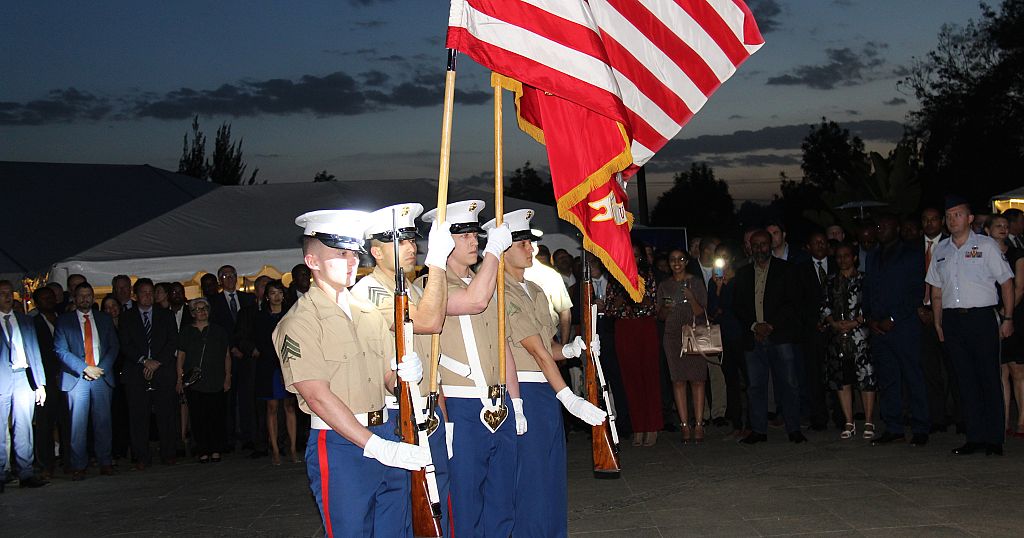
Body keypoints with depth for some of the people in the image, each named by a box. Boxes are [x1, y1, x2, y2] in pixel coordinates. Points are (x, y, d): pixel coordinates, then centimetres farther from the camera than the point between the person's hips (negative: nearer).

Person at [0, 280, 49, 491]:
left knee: (24, 429, 3)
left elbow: (35, 352, 16)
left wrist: (40, 383, 10)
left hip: (23, 378, 3)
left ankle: (26, 473, 5)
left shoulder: (25, 321, 17)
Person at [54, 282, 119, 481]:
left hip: (102, 376, 2)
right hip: (77, 378, -2)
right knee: (78, 423, -4)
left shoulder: (104, 319, 15)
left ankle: (105, 462, 6)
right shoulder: (64, 321, 7)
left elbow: (114, 346, 10)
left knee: (103, 421, 1)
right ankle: (78, 466, 1)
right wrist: (84, 368, -11)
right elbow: (61, 350, -2)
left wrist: (101, 368, -5)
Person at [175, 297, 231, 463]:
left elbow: (227, 356, 11)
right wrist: (179, 379, 2)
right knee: (197, 418, -3)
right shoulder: (187, 333, 11)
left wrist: (227, 377, 3)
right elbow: (180, 356, 10)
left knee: (216, 417, -3)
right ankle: (203, 452, 3)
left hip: (215, 383, 0)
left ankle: (216, 451, 5)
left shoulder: (219, 331, 11)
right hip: (193, 383, 0)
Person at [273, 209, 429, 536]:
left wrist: (407, 372, -11)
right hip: (339, 446, -6)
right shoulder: (299, 322, -10)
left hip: (387, 436, 6)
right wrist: (377, 446, -24)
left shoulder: (368, 312, 12)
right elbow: (318, 398, -18)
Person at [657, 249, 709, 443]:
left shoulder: (696, 282, 3)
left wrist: (691, 298, -19)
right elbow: (661, 316, 13)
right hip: (673, 336, 2)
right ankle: (685, 425, -1)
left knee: (697, 380, -5)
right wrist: (666, 308, -8)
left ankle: (698, 425, -3)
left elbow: (700, 312, -2)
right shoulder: (664, 286, 11)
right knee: (678, 381, -3)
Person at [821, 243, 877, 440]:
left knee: (866, 378, -7)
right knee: (841, 379, 4)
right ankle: (849, 423, 10)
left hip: (859, 334, -4)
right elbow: (824, 306, 12)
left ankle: (869, 423, 0)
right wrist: (834, 323, -4)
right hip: (837, 335, 4)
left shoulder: (863, 279, 3)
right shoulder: (830, 280, 15)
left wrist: (854, 323, -11)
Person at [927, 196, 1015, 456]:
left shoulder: (985, 245, 2)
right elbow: (936, 290, 17)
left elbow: (1006, 282, 2)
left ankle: (994, 438, 2)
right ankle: (975, 437, 9)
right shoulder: (940, 250, 14)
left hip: (981, 316, -4)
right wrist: (938, 323, 11)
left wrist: (1008, 318, -4)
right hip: (952, 319, 4)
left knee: (989, 377, -3)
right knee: (965, 379, 4)